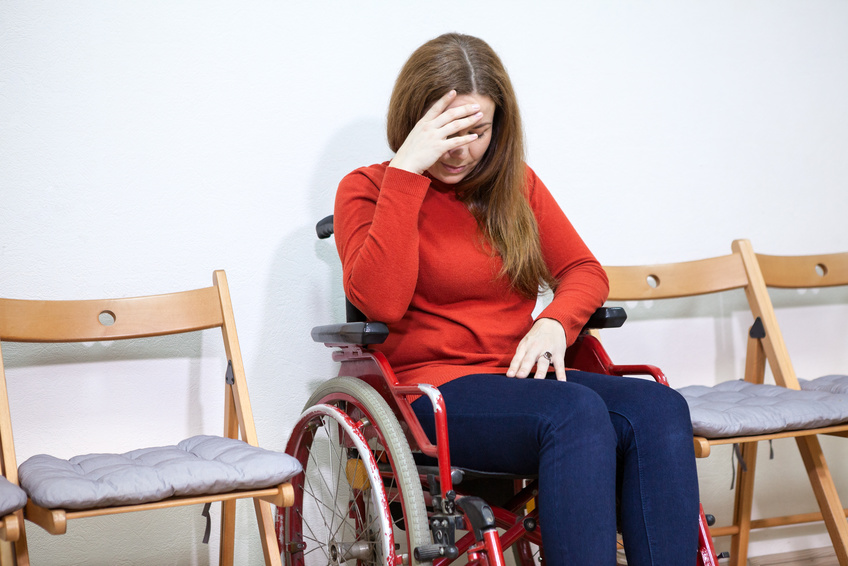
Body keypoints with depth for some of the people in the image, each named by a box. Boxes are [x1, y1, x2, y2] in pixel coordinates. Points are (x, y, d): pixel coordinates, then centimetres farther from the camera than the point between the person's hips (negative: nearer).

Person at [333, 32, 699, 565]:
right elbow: (381, 302, -15)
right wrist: (406, 171, -17)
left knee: (659, 408, -25)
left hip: (522, 377, 5)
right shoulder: (366, 190, 2)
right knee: (575, 413, -35)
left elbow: (585, 271, 16)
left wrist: (555, 322, -8)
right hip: (432, 388, -5)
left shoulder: (514, 183, 17)